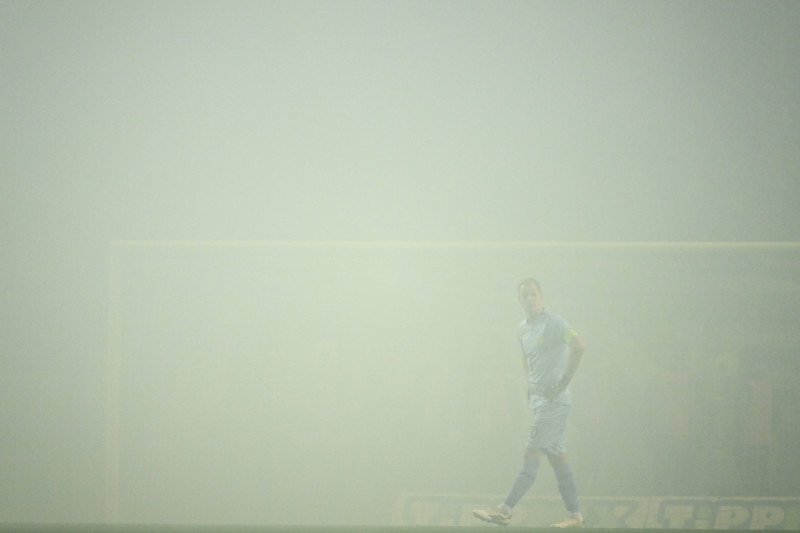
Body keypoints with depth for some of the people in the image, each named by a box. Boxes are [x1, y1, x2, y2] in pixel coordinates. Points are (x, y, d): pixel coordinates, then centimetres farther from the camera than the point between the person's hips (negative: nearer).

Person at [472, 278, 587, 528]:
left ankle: (505, 510, -16)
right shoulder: (522, 328, 15)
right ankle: (575, 515, 9)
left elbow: (578, 345, -25)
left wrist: (564, 381, -22)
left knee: (532, 453, -11)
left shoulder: (552, 322, -11)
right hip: (537, 398, 9)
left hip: (553, 398, -9)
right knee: (556, 454, 7)